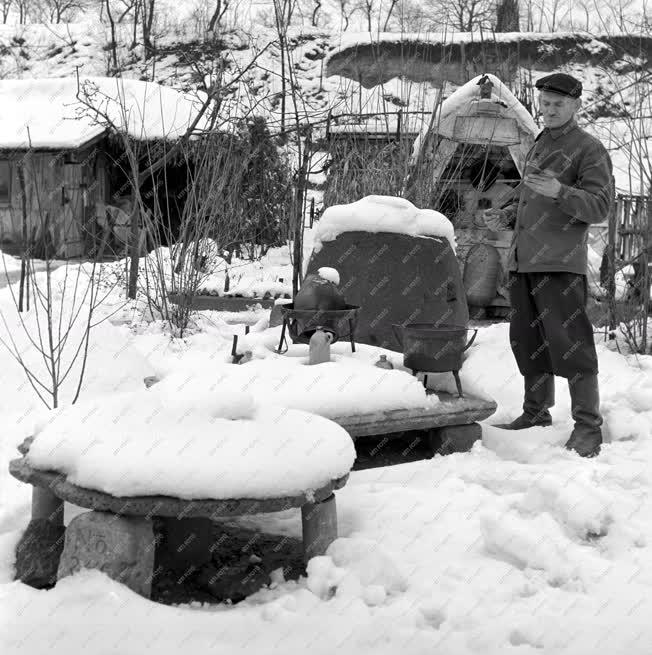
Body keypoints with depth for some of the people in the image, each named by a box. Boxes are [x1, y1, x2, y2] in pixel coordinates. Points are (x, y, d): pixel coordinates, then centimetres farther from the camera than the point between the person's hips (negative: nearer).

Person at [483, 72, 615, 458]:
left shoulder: (589, 149, -2)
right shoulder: (539, 146, 22)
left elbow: (601, 206, -11)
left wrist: (559, 191, -24)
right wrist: (508, 216, 14)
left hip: (560, 263, -8)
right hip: (524, 260, 8)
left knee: (570, 344, -10)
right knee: (528, 342, 13)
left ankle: (588, 426, -5)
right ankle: (536, 413, 25)